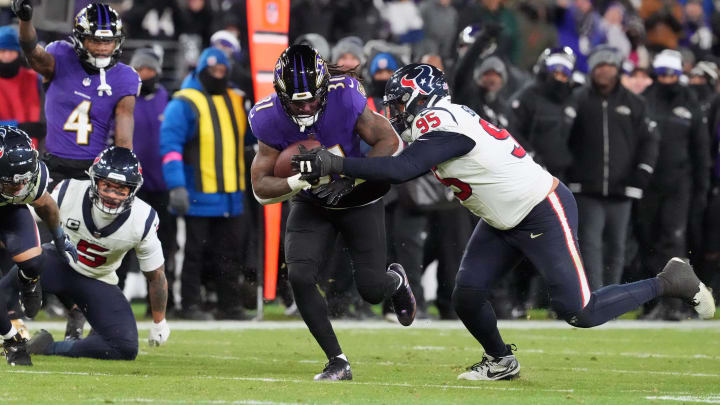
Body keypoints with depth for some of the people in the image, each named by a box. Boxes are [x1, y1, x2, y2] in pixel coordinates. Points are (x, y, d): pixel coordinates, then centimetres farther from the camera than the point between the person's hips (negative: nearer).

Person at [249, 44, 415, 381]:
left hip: (358, 198, -2)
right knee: (299, 276, -19)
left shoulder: (345, 98, -29)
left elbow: (389, 141, -19)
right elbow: (261, 186, -16)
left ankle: (396, 280, 38)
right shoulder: (270, 120, -22)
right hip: (311, 204, 2)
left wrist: (349, 179, -28)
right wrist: (296, 182, -37)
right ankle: (338, 363, -5)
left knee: (371, 290, -4)